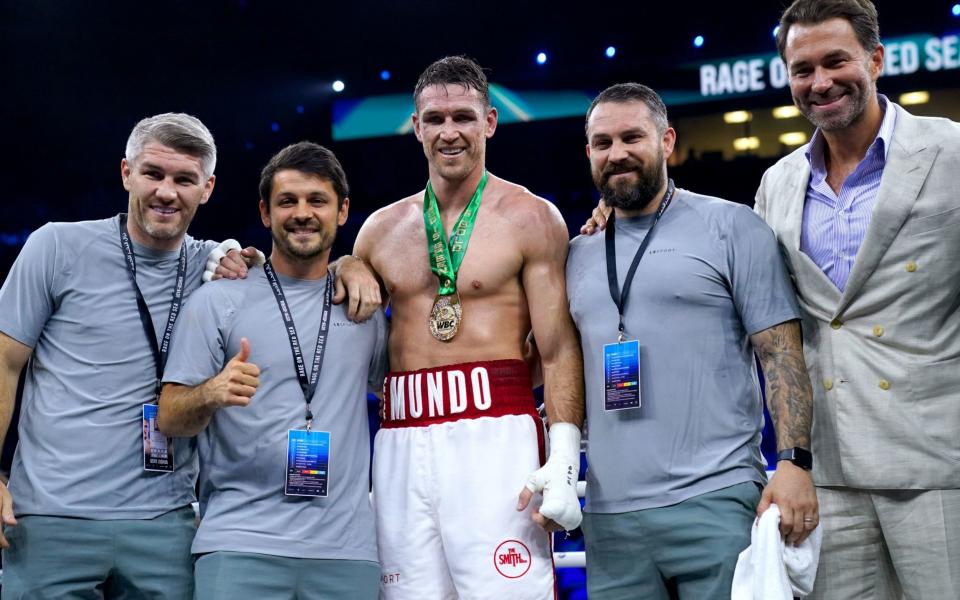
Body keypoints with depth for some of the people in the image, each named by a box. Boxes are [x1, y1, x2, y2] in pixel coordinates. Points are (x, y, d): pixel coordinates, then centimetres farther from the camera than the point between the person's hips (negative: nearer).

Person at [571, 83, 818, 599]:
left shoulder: (730, 226, 2)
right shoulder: (579, 255, 15)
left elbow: (781, 351, -3)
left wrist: (794, 461, -14)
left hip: (716, 503, -4)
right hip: (609, 517, 4)